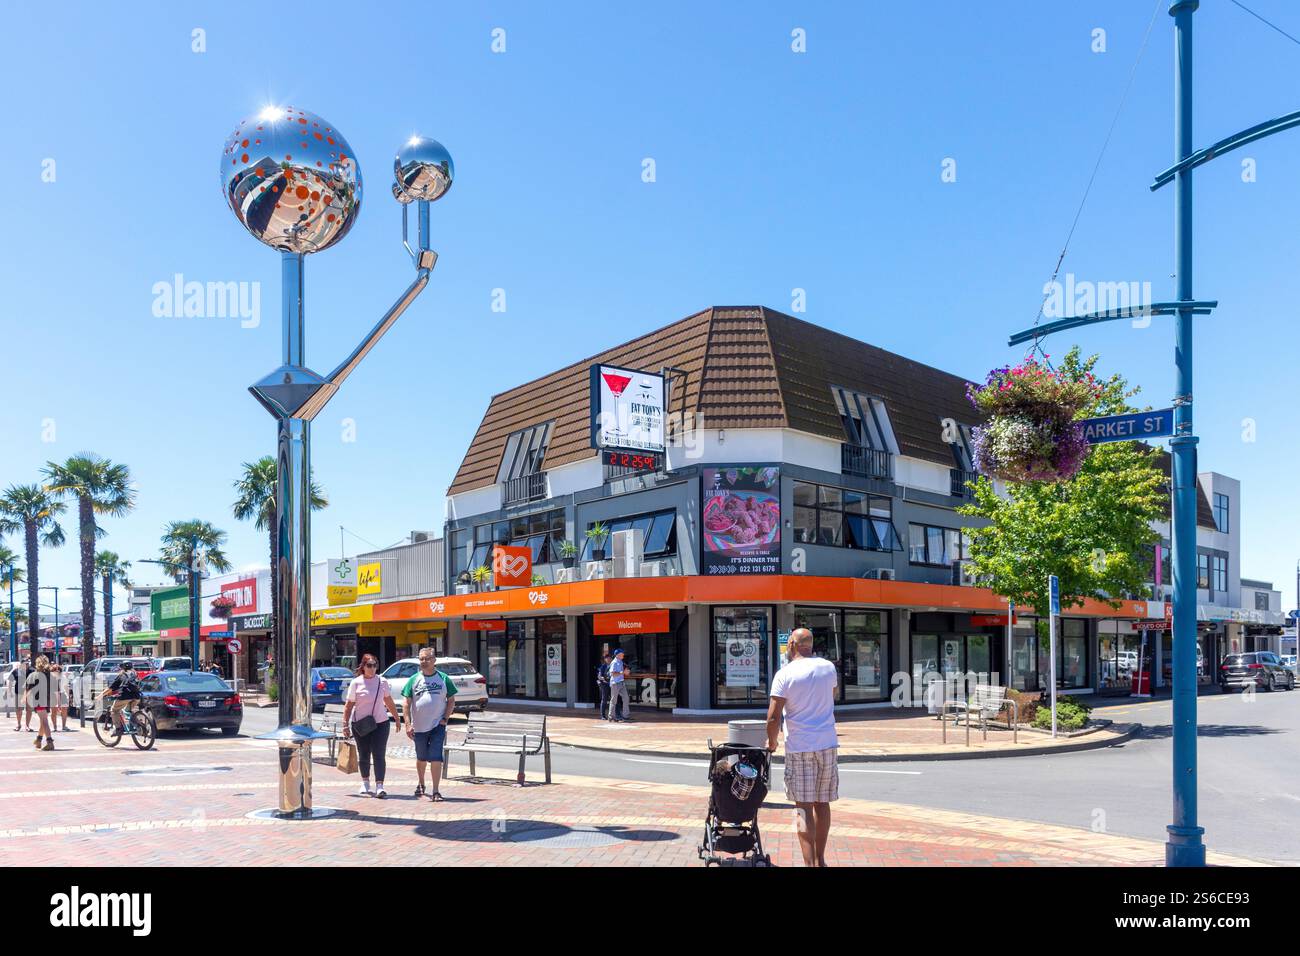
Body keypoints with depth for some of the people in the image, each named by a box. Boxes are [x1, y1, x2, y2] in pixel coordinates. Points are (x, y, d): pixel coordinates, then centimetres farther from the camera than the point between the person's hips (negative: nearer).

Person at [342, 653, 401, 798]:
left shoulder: (382, 682, 2)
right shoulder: (356, 683, -3)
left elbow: (389, 702, 14)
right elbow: (348, 705, 0)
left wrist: (397, 718, 18)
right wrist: (345, 725, -4)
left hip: (381, 723, 0)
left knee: (379, 755, -7)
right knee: (363, 756, 12)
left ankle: (379, 786, -7)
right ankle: (365, 784, 30)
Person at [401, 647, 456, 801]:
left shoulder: (443, 679, 1)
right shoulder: (414, 680, 2)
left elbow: (451, 700, 5)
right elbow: (407, 703, 1)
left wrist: (445, 718, -7)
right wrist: (408, 724, -7)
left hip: (438, 726, -2)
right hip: (419, 726, 2)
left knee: (436, 758, -10)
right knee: (421, 758, 17)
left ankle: (435, 791, -7)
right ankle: (421, 785, 39)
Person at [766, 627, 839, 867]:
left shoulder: (785, 674, -9)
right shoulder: (828, 668, 5)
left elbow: (773, 716, -11)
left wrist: (772, 741, 5)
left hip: (799, 748, -4)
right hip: (827, 744, 4)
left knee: (803, 807, -1)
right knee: (822, 804, 14)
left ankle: (809, 863, -8)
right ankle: (819, 860, 24)